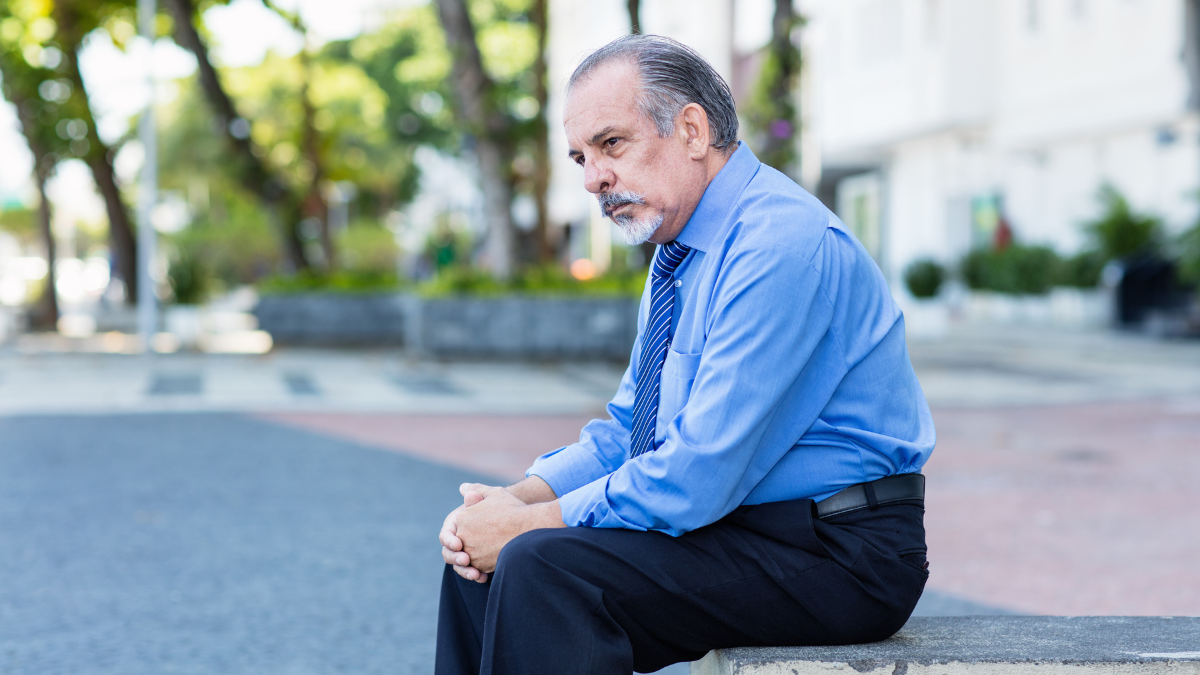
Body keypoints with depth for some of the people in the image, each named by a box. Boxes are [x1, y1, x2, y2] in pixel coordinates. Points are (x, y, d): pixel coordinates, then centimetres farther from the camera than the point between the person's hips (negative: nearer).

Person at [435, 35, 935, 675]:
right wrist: (519, 498, -3)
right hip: (725, 522, 9)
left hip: (835, 557, -9)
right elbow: (627, 430, 15)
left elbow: (700, 476, -25)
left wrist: (532, 523, -16)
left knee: (546, 565, -24)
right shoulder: (679, 248, 11)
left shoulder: (784, 244, -21)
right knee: (480, 557, -1)